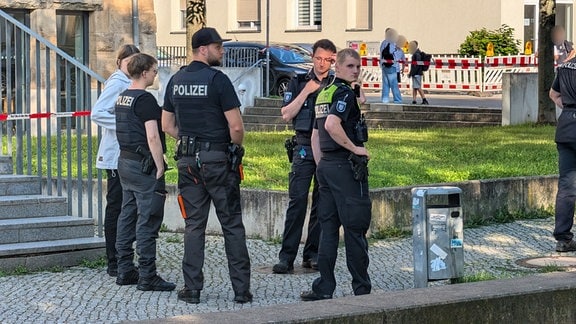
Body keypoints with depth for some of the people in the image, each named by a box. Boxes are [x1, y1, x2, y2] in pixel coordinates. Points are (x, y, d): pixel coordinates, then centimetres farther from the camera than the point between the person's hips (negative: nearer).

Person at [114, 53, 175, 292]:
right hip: (144, 165, -10)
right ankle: (147, 276, -6)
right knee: (147, 222, -7)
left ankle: (125, 271, 17)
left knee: (127, 218, 12)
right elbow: (152, 137, -20)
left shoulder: (122, 97, 13)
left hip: (125, 163, 10)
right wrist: (160, 167, -16)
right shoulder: (145, 99, -15)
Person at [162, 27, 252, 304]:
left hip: (188, 160, 5)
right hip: (217, 159, -5)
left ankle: (192, 289, 7)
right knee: (232, 225, 3)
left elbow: (167, 125, 14)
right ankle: (241, 289, 4)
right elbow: (236, 127, -15)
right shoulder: (218, 80, -12)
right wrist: (235, 147, 3)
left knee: (194, 225, 9)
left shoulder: (176, 81, 8)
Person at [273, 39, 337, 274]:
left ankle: (313, 254, 11)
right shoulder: (298, 83, 8)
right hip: (304, 148, -2)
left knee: (322, 203, 4)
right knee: (297, 200, -10)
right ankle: (287, 257, -10)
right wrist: (306, 92, -5)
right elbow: (286, 115, 0)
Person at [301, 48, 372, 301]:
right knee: (355, 228, -2)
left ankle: (324, 289, 6)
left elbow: (315, 135, 21)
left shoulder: (324, 92, 18)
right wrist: (355, 148, -18)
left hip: (326, 165, 9)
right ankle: (362, 289, 4)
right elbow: (332, 125, -28)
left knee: (328, 228, 8)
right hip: (346, 166, -9)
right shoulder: (344, 93, -11)